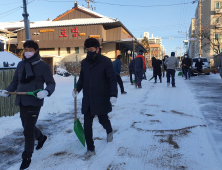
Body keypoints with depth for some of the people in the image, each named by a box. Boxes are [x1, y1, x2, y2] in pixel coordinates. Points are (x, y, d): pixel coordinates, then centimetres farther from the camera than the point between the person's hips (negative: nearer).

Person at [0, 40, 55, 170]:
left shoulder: (43, 66, -8)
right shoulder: (21, 64, 8)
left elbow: (51, 83, -7)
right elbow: (15, 81, 14)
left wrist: (46, 92, -27)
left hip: (34, 102, -6)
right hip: (22, 101, 6)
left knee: (28, 130, -3)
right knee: (27, 126, 21)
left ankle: (27, 157, 16)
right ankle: (41, 137, 51)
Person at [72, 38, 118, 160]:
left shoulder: (106, 61, -9)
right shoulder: (84, 62, 6)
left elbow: (112, 79, -12)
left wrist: (113, 95, -23)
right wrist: (77, 89, 0)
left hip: (101, 99, -4)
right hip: (87, 100, 4)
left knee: (103, 119, 14)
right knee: (87, 125, 3)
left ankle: (109, 131, 50)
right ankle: (90, 149, 19)